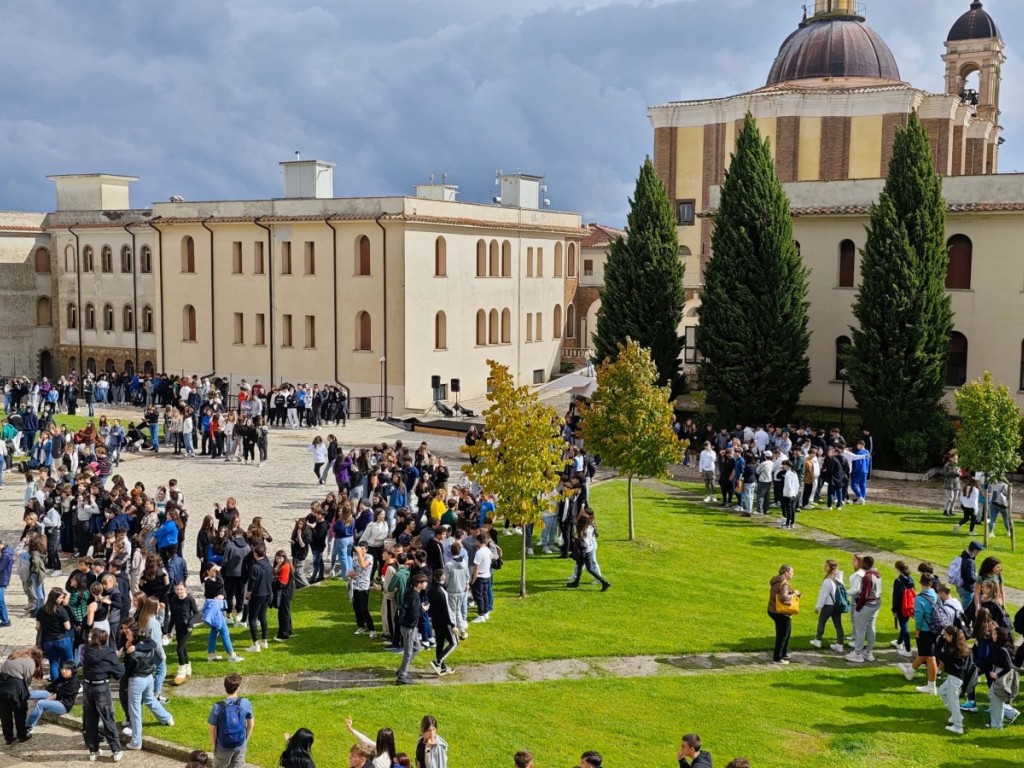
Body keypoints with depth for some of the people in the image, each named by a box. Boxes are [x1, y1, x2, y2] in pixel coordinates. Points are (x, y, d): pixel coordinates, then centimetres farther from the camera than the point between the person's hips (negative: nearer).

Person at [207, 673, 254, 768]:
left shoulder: (218, 707, -22)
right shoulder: (246, 703, -15)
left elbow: (212, 730, -13)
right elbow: (251, 724, -2)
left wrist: (213, 745, 5)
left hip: (223, 747, -2)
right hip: (240, 745, 2)